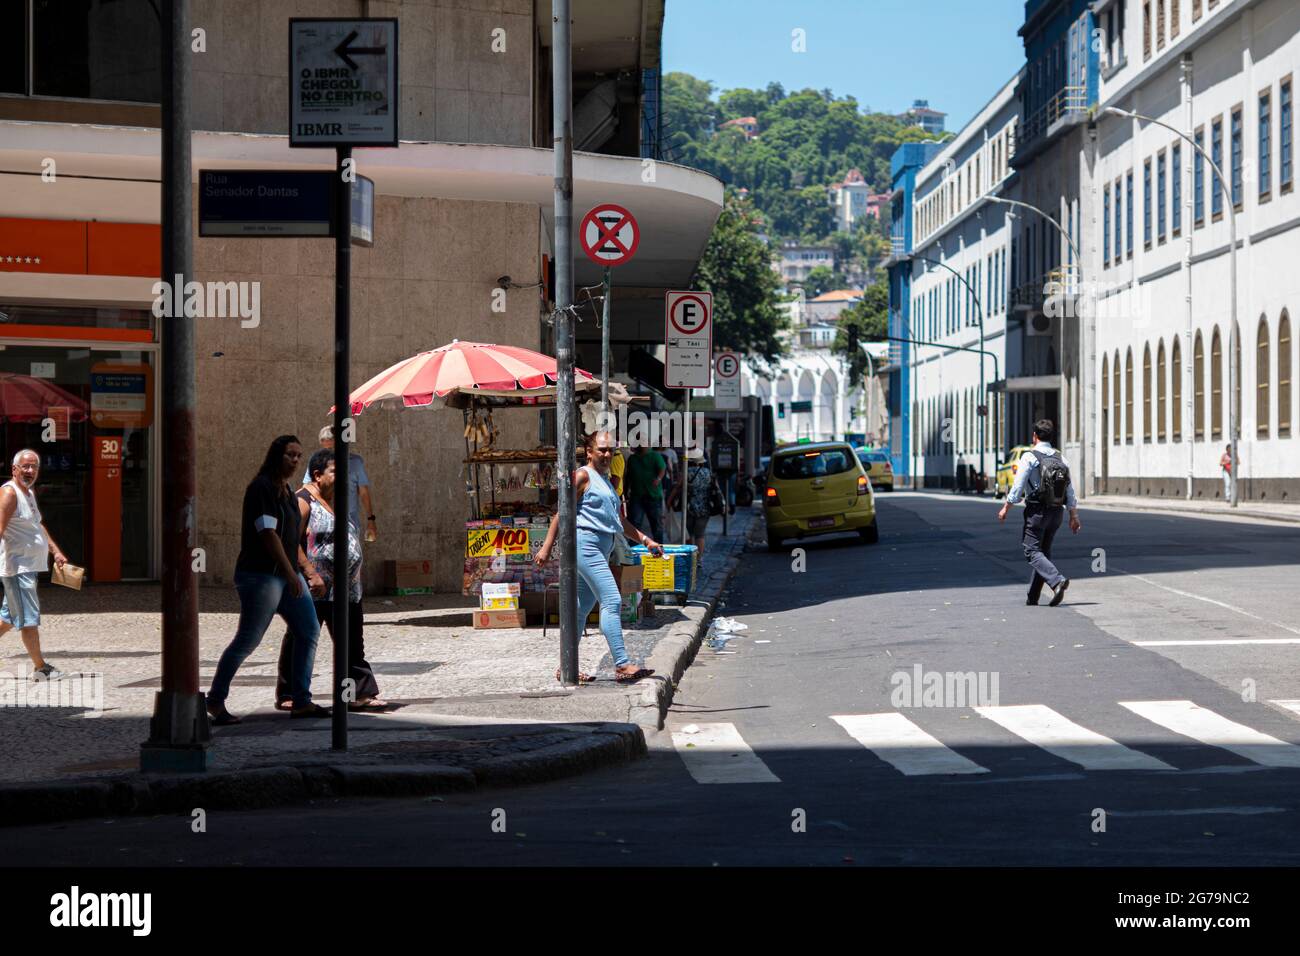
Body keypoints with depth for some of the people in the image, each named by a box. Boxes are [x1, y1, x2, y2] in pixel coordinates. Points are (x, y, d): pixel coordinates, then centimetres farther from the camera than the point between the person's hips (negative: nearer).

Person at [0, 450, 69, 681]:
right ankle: (40, 668, 1)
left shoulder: (29, 493, 17)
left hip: (29, 565, 10)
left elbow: (37, 526, 30)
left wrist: (55, 551, 26)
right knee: (29, 618, -5)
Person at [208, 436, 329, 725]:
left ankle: (301, 701, 8)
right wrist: (291, 573, -21)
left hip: (287, 574, 9)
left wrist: (310, 572, 26)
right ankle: (215, 701, 4)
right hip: (261, 574, -9)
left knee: (309, 631, 4)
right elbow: (268, 534, -19)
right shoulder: (262, 488, -12)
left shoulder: (287, 492, 17)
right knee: (247, 640, -7)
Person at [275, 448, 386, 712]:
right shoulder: (303, 502, -10)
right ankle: (287, 696, 9)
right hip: (314, 590, -8)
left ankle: (361, 694, 8)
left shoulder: (335, 500, 17)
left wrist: (355, 575, 20)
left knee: (352, 645, 6)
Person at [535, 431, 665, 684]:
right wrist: (546, 547, -13)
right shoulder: (583, 476, -5)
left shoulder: (607, 482, 22)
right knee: (611, 601, -16)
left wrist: (646, 540, 14)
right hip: (586, 542, -9)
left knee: (582, 609, 10)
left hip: (601, 551, 9)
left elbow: (622, 521, 25)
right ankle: (622, 665, -21)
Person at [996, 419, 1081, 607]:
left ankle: (1057, 580, -29)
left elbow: (1018, 487, -11)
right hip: (1056, 513, 6)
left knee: (1033, 552, -5)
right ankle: (1033, 597, 16)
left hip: (1036, 511, -6)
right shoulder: (1060, 458, 8)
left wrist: (1005, 508, 0)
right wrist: (1074, 516, 14)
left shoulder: (1029, 457, -9)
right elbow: (1070, 491, 8)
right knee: (1044, 551, 14)